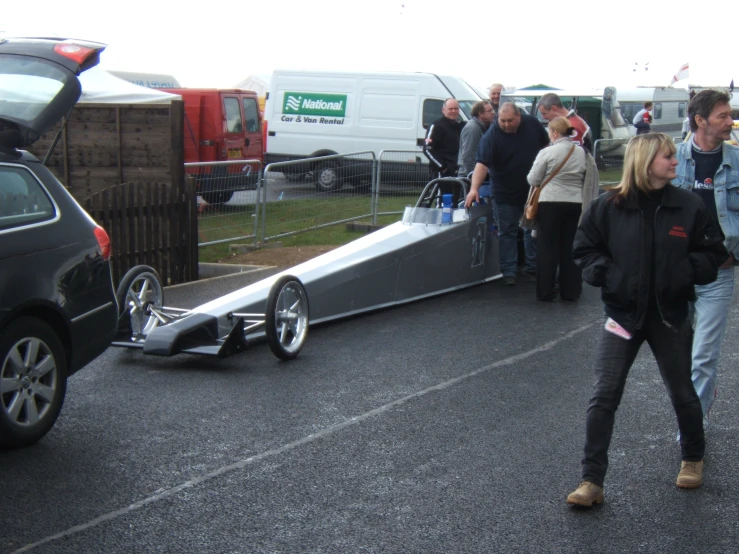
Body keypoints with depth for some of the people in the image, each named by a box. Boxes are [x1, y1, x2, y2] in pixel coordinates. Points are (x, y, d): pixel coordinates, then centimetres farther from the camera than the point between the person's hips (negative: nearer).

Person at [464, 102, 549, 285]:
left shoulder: (532, 123, -7)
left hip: (534, 189, 3)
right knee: (507, 233, 2)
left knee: (534, 230, 11)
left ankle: (532, 268, 22)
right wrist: (474, 188, -41)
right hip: (505, 193, -3)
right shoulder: (491, 136, -19)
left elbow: (546, 146, 8)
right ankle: (509, 272, 8)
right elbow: (482, 163, -28)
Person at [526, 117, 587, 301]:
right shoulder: (582, 152, 3)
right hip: (575, 203, 4)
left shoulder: (547, 152, -10)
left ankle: (545, 291, 7)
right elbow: (586, 178, 9)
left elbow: (533, 180, -4)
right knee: (570, 248, 10)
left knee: (547, 247, 4)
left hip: (551, 203, -4)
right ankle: (571, 291, 14)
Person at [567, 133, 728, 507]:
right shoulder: (609, 206, -6)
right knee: (603, 397, -6)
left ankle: (693, 459, 42)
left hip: (670, 315, 1)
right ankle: (591, 482, -1)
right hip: (623, 314, -1)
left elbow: (713, 254, 3)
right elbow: (584, 248, 3)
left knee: (682, 393, 16)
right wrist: (606, 274, -13)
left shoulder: (689, 206, -4)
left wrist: (685, 271, -14)